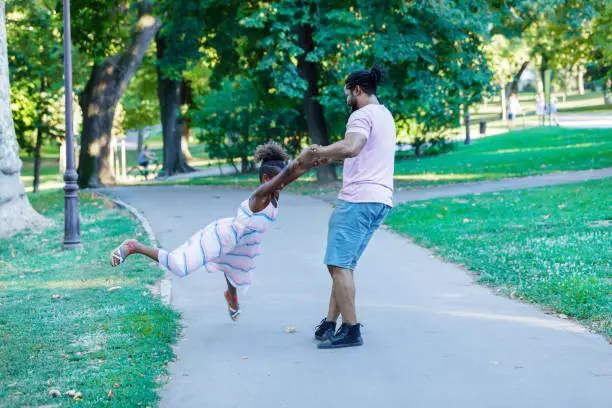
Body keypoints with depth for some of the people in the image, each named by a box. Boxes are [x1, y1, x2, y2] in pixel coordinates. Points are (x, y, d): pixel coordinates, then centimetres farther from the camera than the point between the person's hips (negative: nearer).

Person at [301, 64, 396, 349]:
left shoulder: (363, 114, -8)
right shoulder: (385, 115, 23)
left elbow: (350, 147, -27)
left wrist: (316, 152, -16)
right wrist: (327, 156, 22)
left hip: (359, 199, -10)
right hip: (380, 200, 10)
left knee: (339, 263, -8)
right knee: (343, 264, 12)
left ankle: (350, 330, -10)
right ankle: (330, 324, 12)